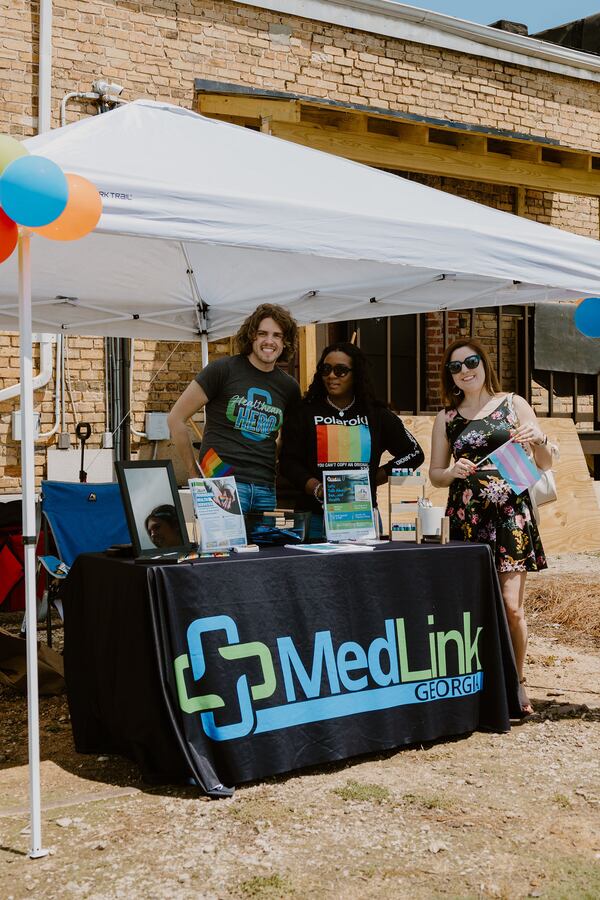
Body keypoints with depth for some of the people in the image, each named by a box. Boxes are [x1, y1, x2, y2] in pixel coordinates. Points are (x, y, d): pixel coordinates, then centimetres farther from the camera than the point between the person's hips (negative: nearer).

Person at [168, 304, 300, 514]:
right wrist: (194, 473, -1)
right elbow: (176, 419, -2)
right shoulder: (223, 370, -3)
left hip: (266, 490, 5)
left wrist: (280, 474, 10)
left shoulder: (289, 386, 11)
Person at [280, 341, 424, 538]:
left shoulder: (376, 415, 10)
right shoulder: (303, 413, 6)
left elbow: (414, 453, 14)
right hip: (316, 517, -1)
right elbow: (288, 462, -1)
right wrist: (318, 490, -17)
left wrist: (374, 479, 3)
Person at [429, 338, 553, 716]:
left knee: (511, 605, -8)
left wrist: (540, 439, -13)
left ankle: (518, 683, 10)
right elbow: (435, 474, 15)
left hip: (510, 512, -2)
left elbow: (546, 464, 8)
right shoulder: (447, 418, 12)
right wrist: (454, 472, -7)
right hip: (466, 517, 2)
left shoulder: (513, 404, 6)